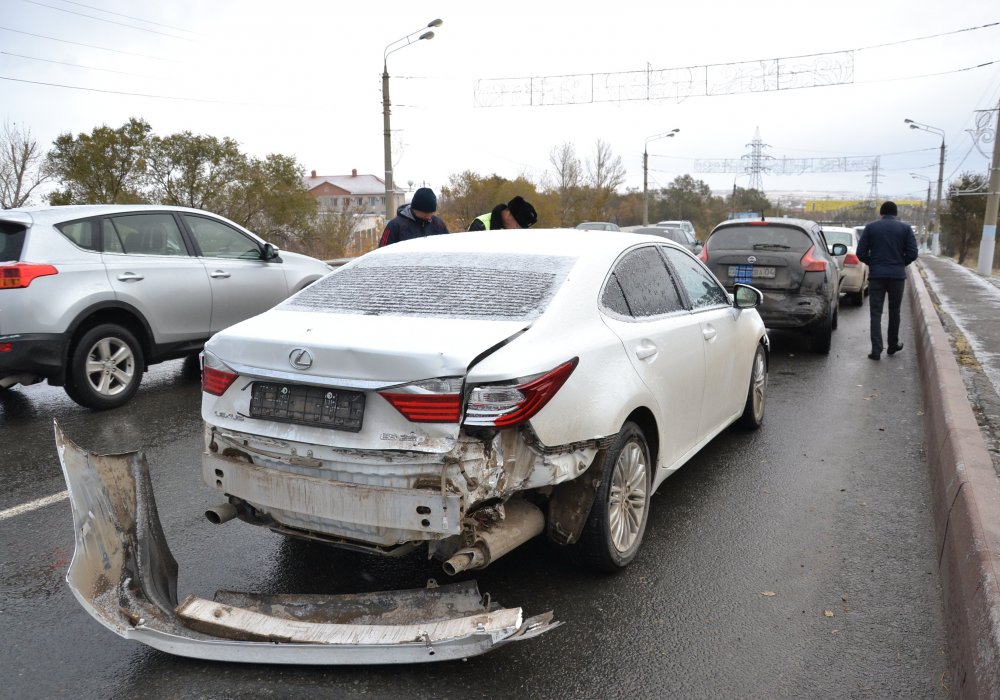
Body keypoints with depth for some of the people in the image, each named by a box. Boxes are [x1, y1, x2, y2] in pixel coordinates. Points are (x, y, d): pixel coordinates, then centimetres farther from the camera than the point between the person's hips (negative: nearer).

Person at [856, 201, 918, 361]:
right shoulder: (905, 228, 2)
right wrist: (900, 264, 15)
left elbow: (861, 253, -1)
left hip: (876, 275, -1)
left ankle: (876, 350, -8)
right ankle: (893, 345, 26)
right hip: (897, 275, 1)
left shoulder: (870, 227, 2)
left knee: (876, 313, 0)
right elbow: (912, 254, -3)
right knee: (894, 311, 16)